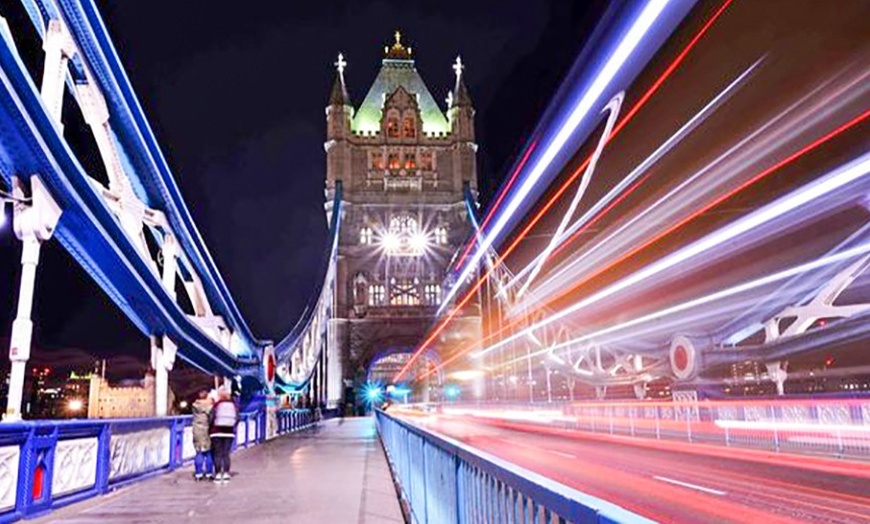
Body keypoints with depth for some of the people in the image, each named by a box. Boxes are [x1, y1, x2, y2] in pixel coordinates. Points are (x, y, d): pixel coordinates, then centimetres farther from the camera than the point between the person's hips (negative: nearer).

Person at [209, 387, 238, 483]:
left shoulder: (216, 405, -8)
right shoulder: (233, 405, 3)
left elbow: (212, 418, -10)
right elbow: (237, 418, 4)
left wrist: (210, 430, 4)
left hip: (217, 432, -3)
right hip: (229, 432, 3)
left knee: (217, 454, 3)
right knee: (226, 454, 7)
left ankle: (218, 474, 2)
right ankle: (226, 473, 4)